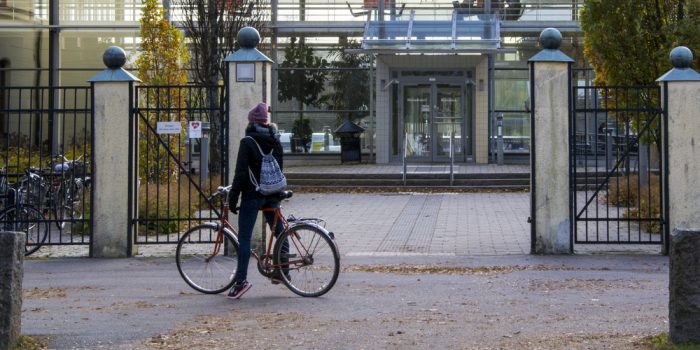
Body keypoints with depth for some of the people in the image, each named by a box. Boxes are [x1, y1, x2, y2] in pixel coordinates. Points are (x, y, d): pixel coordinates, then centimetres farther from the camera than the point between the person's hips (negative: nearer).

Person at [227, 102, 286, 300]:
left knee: (244, 238, -4)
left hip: (252, 194, -6)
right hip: (273, 194, 6)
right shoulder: (276, 141, 9)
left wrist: (233, 197, -7)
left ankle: (241, 280, -9)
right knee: (279, 232, 17)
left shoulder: (248, 142, -10)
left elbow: (240, 172, -13)